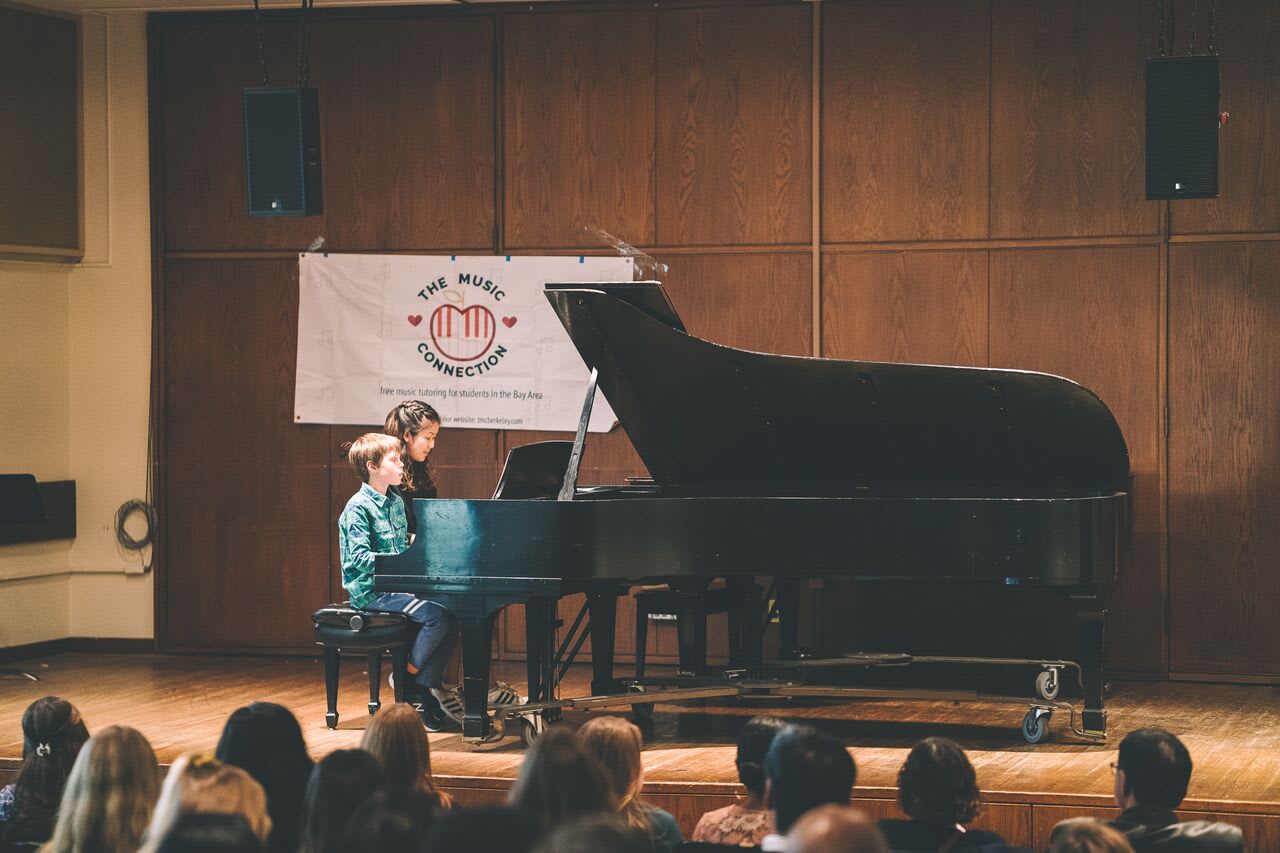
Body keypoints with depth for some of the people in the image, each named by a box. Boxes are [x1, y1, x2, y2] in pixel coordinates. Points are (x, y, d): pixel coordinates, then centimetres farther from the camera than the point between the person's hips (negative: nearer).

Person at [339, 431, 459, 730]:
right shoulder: (359, 507, -12)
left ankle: (420, 690, -7)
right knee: (438, 616, -25)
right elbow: (359, 557, -19)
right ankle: (409, 673, -6)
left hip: (395, 584, 9)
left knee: (452, 615, -12)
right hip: (371, 591, -8)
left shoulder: (396, 502, 15)